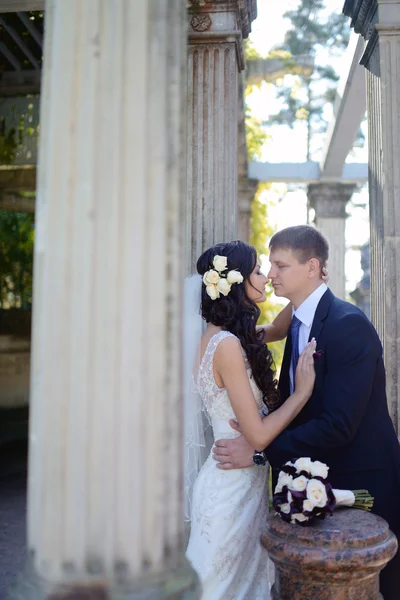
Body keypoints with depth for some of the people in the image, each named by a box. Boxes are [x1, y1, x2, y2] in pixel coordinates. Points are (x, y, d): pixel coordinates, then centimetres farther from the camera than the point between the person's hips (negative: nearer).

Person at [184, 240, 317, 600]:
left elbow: (277, 330, 22)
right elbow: (258, 435, -23)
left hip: (244, 481, 8)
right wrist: (303, 391, -14)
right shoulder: (228, 345, -24)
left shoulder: (221, 336, 2)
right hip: (234, 486, -8)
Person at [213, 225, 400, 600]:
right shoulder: (297, 321, 5)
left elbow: (339, 424, -27)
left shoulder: (348, 324, -22)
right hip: (322, 477, 8)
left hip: (364, 484, -7)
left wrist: (261, 450, -24)